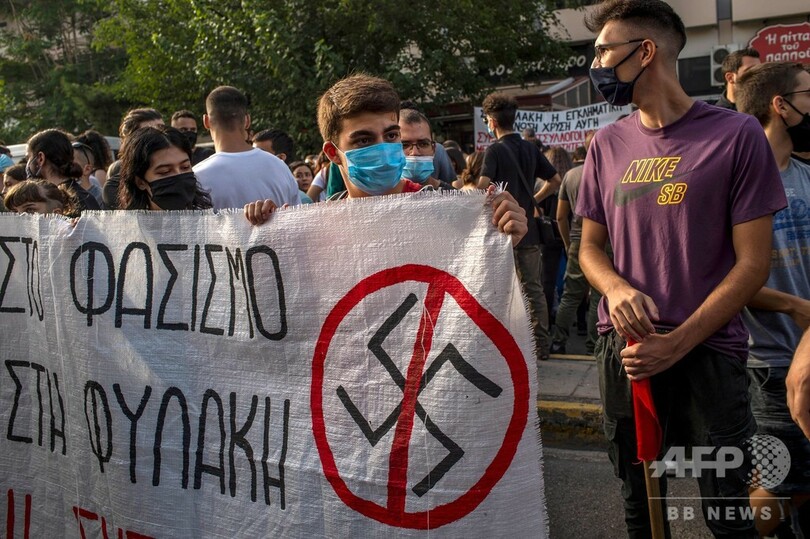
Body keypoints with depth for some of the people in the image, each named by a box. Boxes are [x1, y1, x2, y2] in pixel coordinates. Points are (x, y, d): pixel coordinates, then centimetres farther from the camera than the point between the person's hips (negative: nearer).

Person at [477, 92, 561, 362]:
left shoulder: (495, 150, -10)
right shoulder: (530, 148, 8)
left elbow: (483, 186, -24)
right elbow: (555, 180, 13)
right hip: (529, 229, 5)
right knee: (534, 288, 11)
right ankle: (541, 345, 16)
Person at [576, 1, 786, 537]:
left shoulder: (737, 135, -6)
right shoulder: (608, 144, 7)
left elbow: (753, 262, -7)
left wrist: (677, 344, -15)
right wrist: (616, 288, -10)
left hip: (709, 352, -3)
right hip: (626, 349, 4)